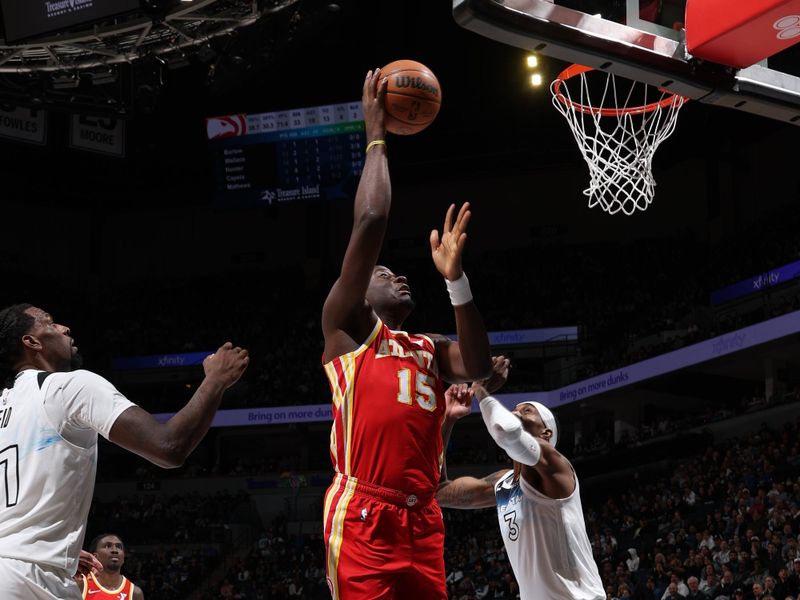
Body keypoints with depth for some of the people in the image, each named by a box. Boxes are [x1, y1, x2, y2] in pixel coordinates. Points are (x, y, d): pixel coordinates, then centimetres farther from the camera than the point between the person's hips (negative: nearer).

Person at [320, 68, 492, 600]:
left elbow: (478, 368, 3)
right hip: (363, 519, -7)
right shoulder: (345, 326, 8)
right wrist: (377, 137, 5)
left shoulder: (428, 350, 26)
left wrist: (455, 278, 0)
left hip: (423, 521, 7)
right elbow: (370, 223, -3)